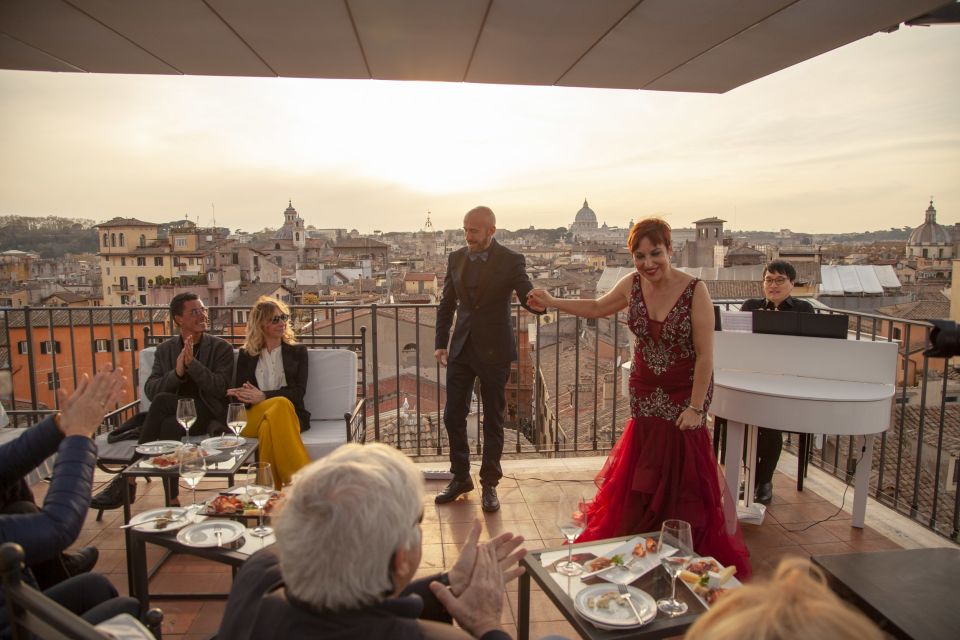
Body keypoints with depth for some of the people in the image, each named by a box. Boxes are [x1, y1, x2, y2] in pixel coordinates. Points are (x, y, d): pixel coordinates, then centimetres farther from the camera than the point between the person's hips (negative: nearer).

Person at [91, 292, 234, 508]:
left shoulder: (221, 348, 5)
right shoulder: (165, 349, 15)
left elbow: (220, 389, -8)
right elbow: (150, 391, 3)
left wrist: (192, 363, -18)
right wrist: (177, 373, -16)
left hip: (206, 420, -3)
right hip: (175, 415, 3)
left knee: (163, 402, -32)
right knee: (165, 412, -34)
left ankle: (128, 479, -21)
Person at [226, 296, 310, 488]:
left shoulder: (297, 351, 17)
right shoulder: (246, 354, 20)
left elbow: (299, 392, 3)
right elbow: (239, 393, 11)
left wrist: (263, 396, -13)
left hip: (291, 414, 0)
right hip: (253, 416, 0)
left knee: (269, 427, -37)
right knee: (281, 405, -35)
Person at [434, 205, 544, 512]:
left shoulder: (511, 260, -8)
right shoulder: (456, 258, 4)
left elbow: (528, 297, -14)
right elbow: (446, 304, 11)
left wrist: (538, 302, -38)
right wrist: (441, 343, 6)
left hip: (493, 350, -4)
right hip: (461, 348, 4)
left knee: (493, 420, 7)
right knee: (453, 416, 9)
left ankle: (489, 484, 22)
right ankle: (460, 478, 27)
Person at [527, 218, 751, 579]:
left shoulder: (694, 291, -20)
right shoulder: (632, 285, -6)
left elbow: (705, 355, -17)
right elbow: (596, 308, 14)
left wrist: (695, 407, -18)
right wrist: (551, 302, 10)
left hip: (684, 393, -4)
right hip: (645, 392, 4)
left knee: (680, 471, 3)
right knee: (642, 470, 11)